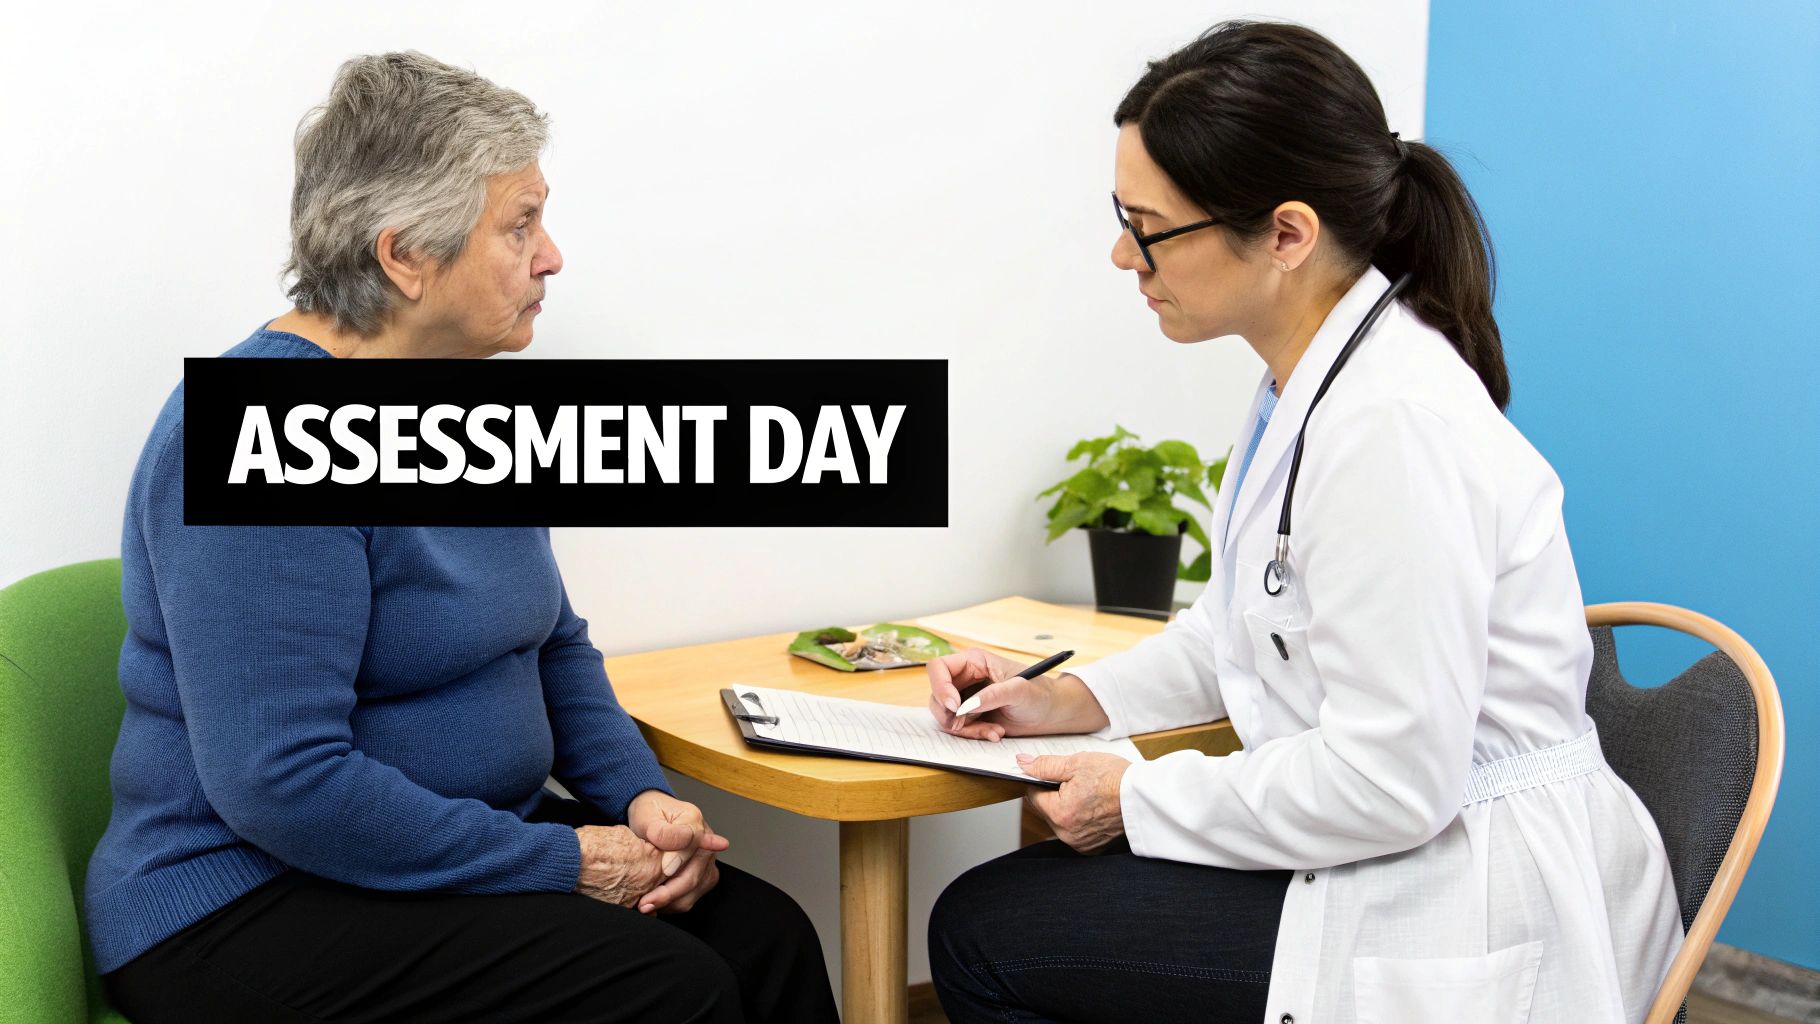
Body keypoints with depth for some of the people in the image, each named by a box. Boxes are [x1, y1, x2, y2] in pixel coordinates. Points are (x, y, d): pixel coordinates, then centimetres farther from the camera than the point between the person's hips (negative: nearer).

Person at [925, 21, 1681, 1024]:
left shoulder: (1392, 421, -26)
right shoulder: (1306, 382, 5)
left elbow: (1387, 779, -26)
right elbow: (1237, 628, 17)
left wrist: (1139, 798, -14)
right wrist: (1068, 699, 4)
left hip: (1459, 912, -9)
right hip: (1374, 860, 9)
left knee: (980, 932, -6)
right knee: (986, 917, 12)